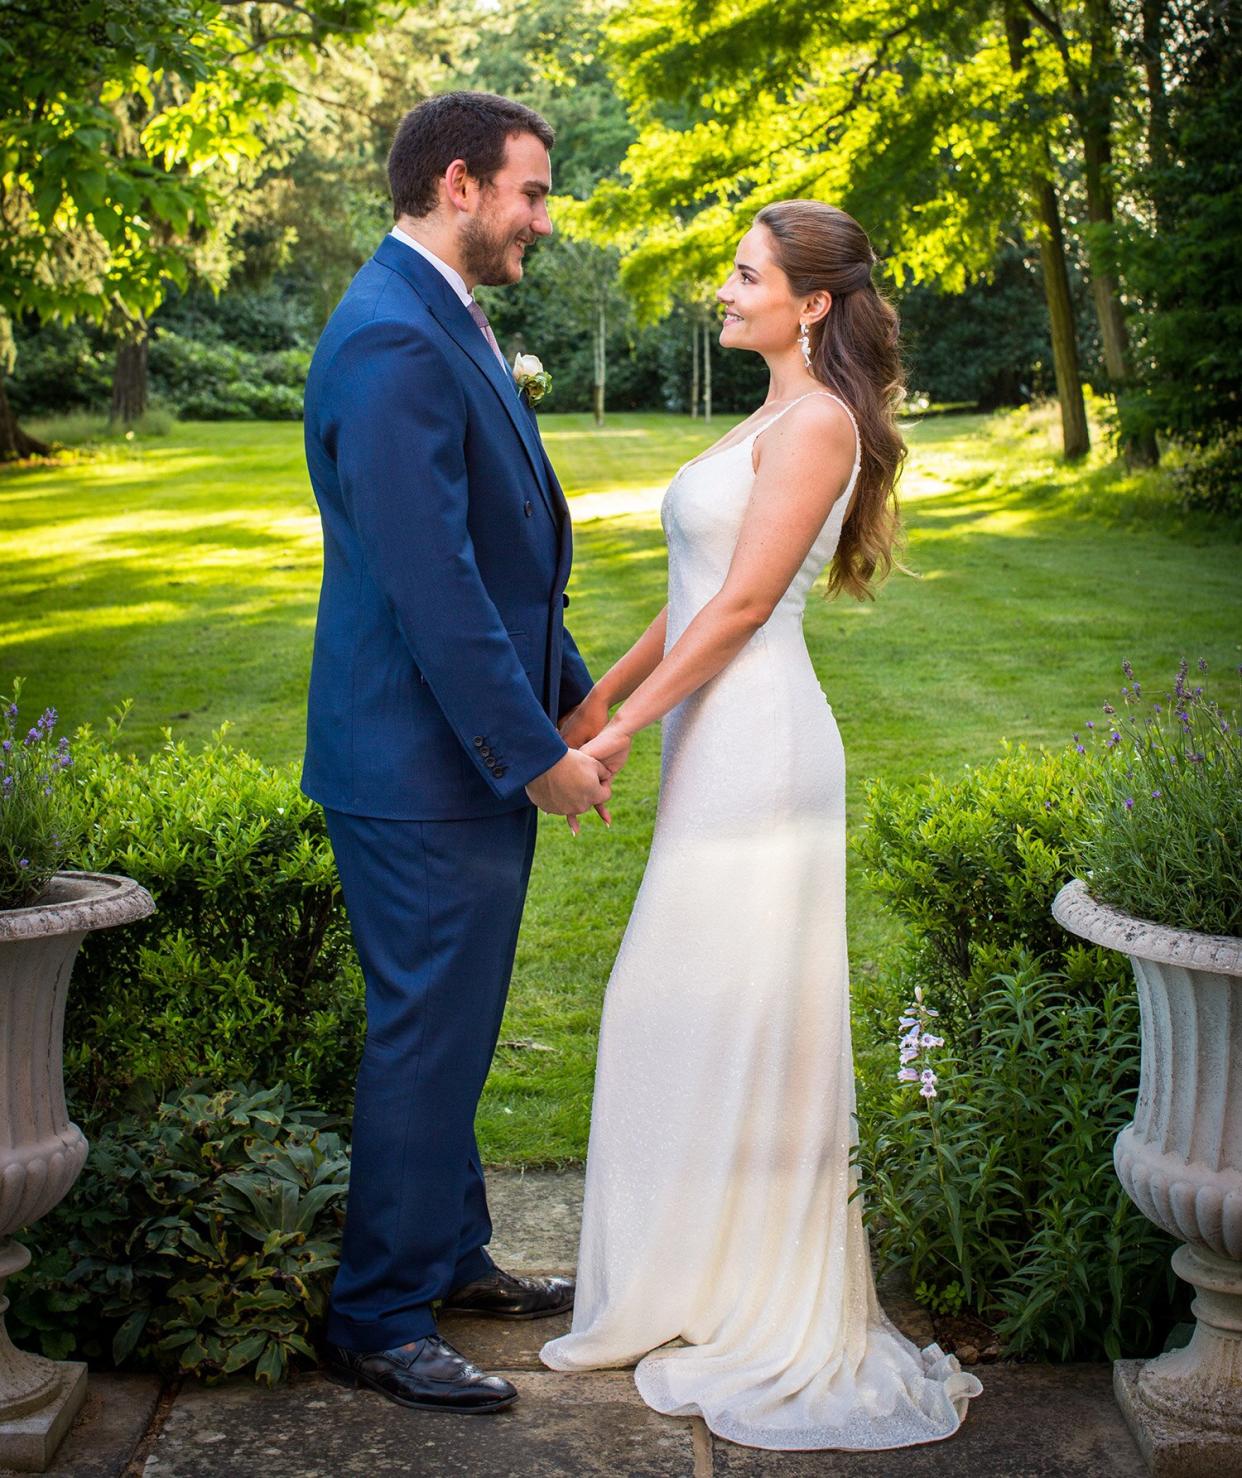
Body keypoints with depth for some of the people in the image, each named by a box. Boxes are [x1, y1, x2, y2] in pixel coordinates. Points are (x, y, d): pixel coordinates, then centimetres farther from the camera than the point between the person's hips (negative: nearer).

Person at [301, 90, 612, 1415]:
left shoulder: (447, 326, 13)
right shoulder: (392, 343, -20)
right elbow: (432, 582, -24)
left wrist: (572, 698, 16)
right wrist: (533, 752, -20)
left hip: (479, 751, 10)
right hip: (422, 766, -10)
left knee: (452, 1033, 20)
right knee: (425, 1042, 0)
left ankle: (451, 1256, 36)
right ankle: (378, 1325, 15)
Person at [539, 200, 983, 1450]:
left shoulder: (819, 421, -11)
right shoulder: (771, 421, 19)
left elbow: (742, 603, -16)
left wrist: (625, 727, -13)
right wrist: (603, 692, 18)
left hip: (758, 744, -10)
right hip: (719, 744, 10)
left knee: (738, 1016, -2)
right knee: (692, 1012, 14)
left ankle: (765, 1316, 12)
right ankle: (710, 1278, 28)